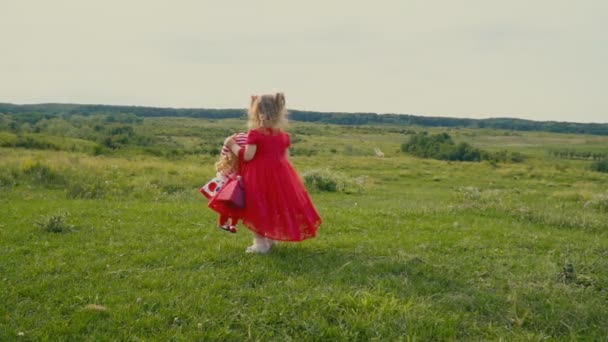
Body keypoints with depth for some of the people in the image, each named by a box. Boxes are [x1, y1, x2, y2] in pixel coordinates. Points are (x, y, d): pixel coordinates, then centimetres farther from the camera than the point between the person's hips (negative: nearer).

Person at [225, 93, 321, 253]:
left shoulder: (255, 134, -13)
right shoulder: (283, 135, 6)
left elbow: (247, 156, -16)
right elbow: (285, 158, 9)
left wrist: (232, 145, -2)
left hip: (259, 176, -6)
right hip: (280, 174, 6)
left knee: (258, 209, 3)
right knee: (276, 207, 18)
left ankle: (260, 243, 4)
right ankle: (271, 239, 26)